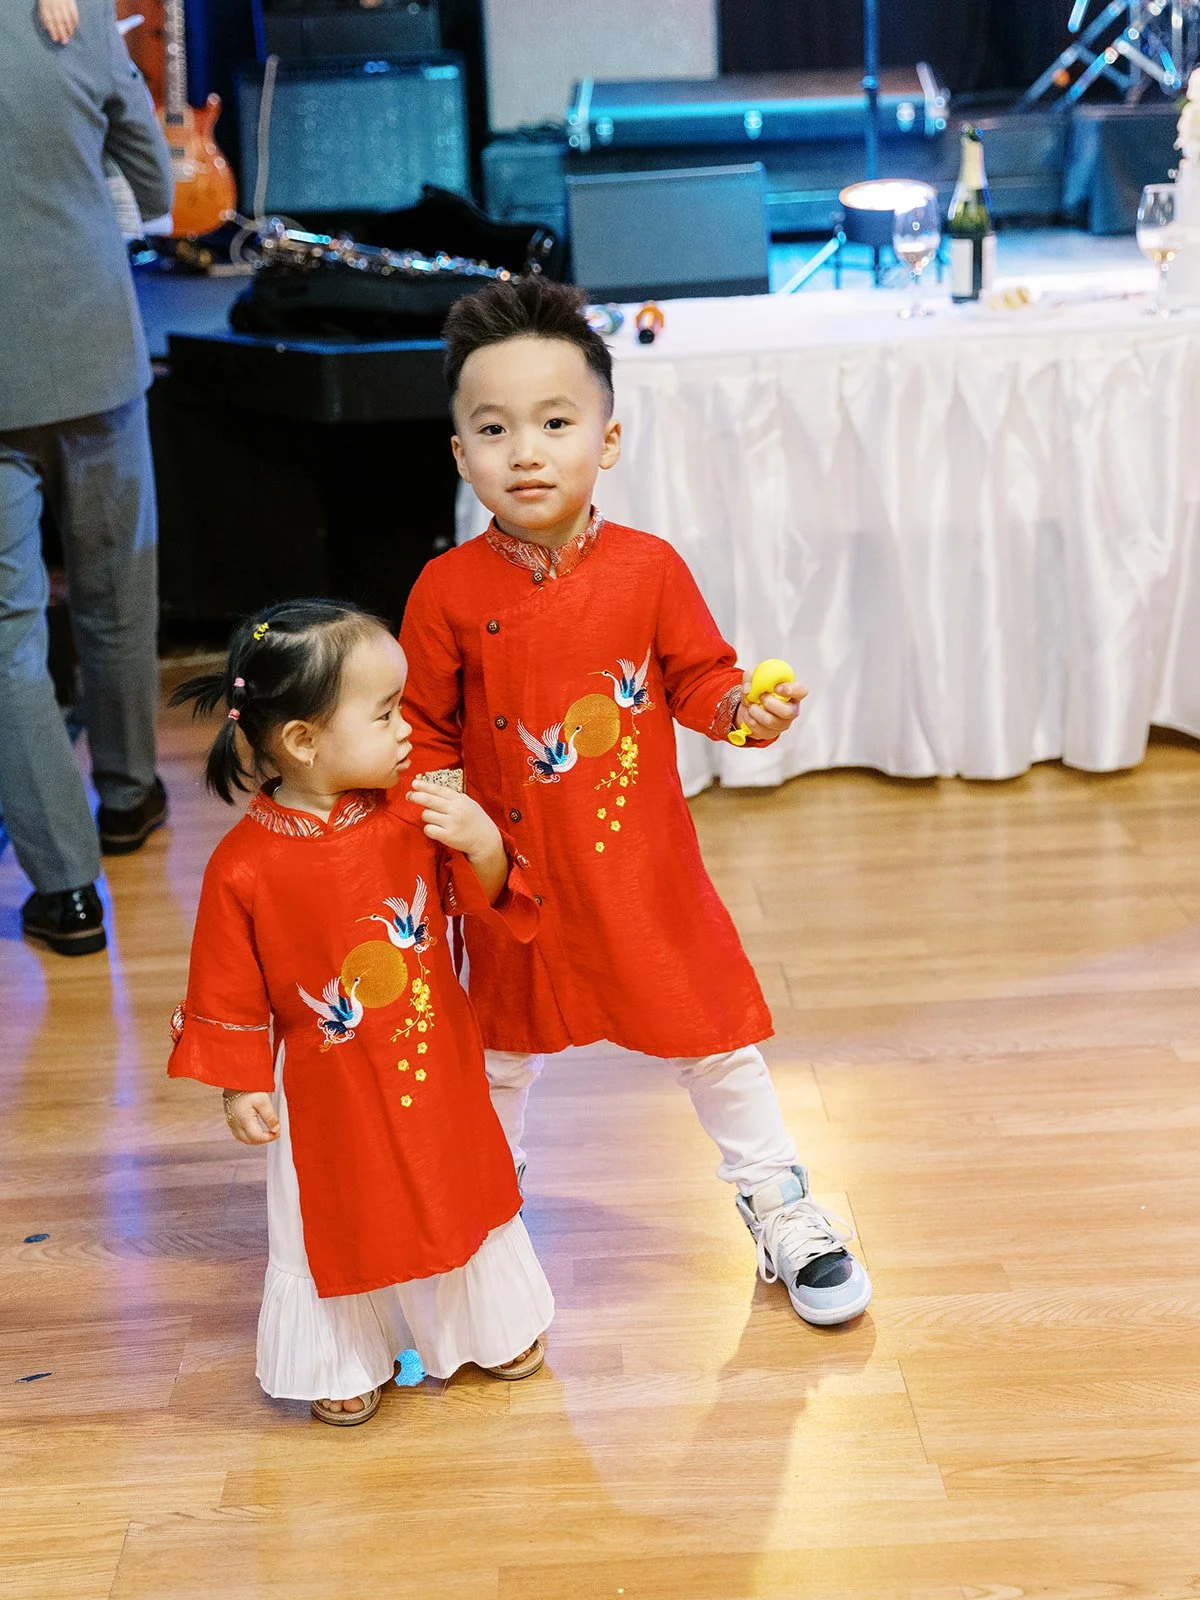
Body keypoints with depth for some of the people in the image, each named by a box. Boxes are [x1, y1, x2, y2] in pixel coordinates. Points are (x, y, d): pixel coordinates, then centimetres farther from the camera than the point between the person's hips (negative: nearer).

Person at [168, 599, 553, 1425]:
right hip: (330, 1090, -3)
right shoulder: (244, 863, -21)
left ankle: (493, 1323, 46)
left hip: (440, 1068, 3)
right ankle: (345, 1359, 39)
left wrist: (484, 848, -24)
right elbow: (228, 988, -11)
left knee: (461, 1191, 21)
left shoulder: (411, 816, -12)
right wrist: (241, 1086, -8)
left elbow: (492, 904, -4)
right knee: (338, 1222, 14)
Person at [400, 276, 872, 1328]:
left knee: (714, 1030, 10)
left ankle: (781, 1208, 30)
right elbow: (423, 728, -1)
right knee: (502, 1043, 19)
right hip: (515, 870, 1)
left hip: (644, 860, 0)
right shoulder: (449, 590, -11)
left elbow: (700, 678, 0)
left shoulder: (648, 568, -10)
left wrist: (747, 710, -19)